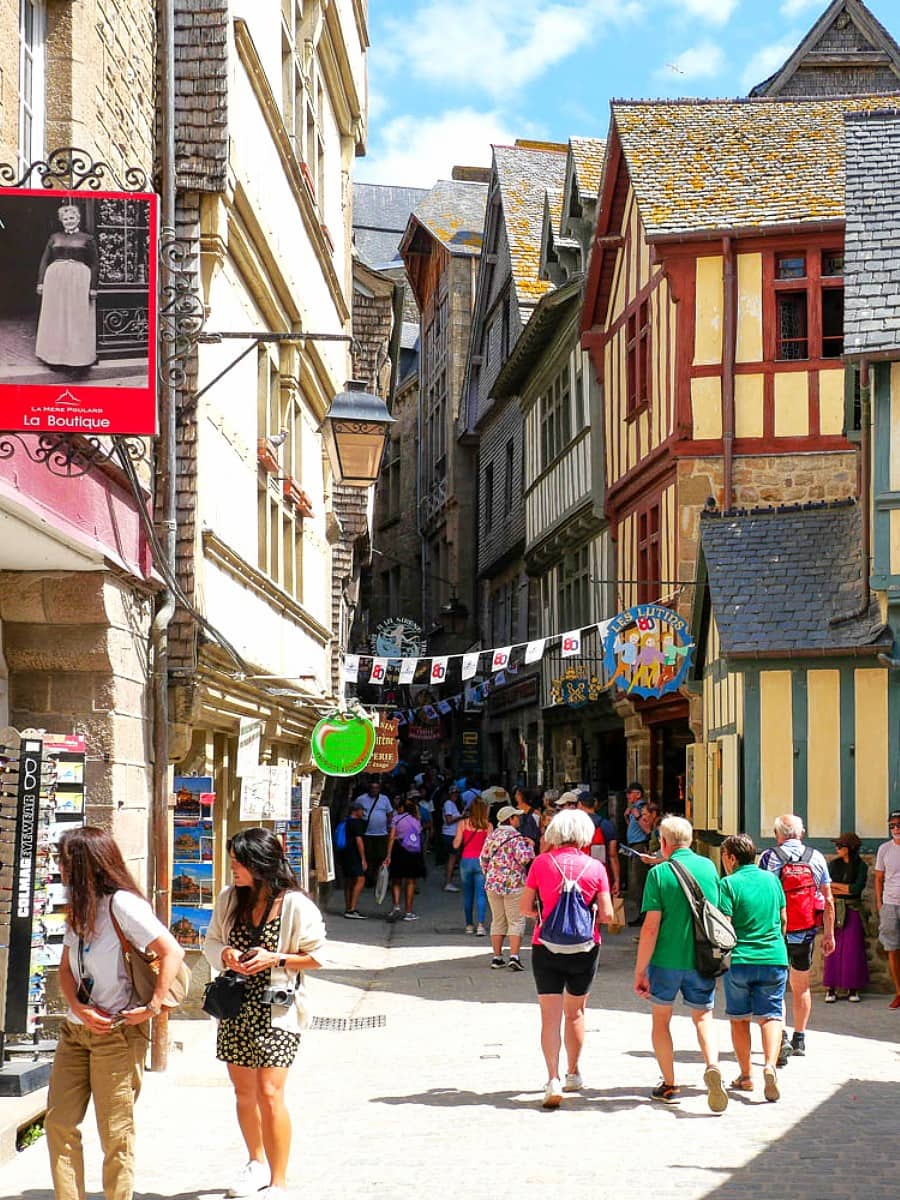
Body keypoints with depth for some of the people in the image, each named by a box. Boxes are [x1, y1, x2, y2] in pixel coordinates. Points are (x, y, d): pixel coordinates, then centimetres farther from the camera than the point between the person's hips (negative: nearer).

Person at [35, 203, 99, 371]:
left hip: (79, 281, -3)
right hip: (55, 279, 3)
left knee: (78, 319, -3)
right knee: (55, 319, 4)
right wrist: (41, 281, 1)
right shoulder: (54, 238, 13)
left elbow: (95, 265, 2)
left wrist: (93, 287, -7)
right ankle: (55, 358, 9)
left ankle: (79, 359, 0)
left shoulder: (87, 239, 6)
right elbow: (44, 261, 12)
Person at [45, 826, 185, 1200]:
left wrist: (152, 1007, -20)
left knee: (115, 1133, 0)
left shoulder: (121, 903, -14)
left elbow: (172, 952, -20)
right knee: (58, 1122, 5)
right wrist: (79, 1007, -5)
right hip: (75, 1029, 8)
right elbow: (66, 967, 14)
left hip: (116, 1033, -8)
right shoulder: (78, 908, 14)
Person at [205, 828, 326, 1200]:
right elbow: (211, 943, 12)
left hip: (276, 1010, -6)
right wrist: (225, 953, -10)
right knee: (243, 1091, 16)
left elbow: (316, 956, -7)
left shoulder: (296, 906, -12)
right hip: (235, 1007, 6)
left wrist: (275, 958, -19)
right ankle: (257, 1163, 39)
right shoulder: (229, 899, 3)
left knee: (269, 1093, -12)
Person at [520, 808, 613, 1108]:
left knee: (550, 1016, 0)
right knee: (575, 1013, 19)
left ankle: (553, 1079, -14)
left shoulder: (541, 863, -5)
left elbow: (524, 907, -3)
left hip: (546, 948, -1)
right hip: (584, 948, 1)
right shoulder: (595, 867, -5)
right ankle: (573, 1074, 32)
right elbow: (607, 915, -5)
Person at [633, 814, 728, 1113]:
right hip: (702, 959, 3)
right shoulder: (708, 867, 3)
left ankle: (669, 1086, 18)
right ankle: (712, 1066, -12)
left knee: (661, 1018, 16)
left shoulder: (659, 873, -11)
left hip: (666, 959, -3)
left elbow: (651, 928, -14)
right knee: (703, 1016, 15)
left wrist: (639, 970, -9)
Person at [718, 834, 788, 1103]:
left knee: (739, 1018, 12)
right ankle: (770, 1064, -20)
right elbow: (783, 919, 15)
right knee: (770, 1015, 3)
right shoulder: (771, 879, 7)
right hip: (774, 959, 3)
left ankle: (745, 1076, 17)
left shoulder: (729, 883, -7)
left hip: (739, 960, -2)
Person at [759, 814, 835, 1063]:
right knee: (801, 985, 18)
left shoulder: (769, 857, -7)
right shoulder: (816, 858, 1)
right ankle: (800, 1040, 26)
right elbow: (828, 900, 4)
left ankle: (779, 1037, -15)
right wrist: (829, 934, 13)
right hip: (807, 933, 3)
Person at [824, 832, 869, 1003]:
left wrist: (835, 885, -5)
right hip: (835, 910, 1)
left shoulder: (860, 865, 1)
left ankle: (853, 989, 5)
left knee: (853, 949, -2)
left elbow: (858, 888, -11)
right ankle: (831, 988, 1)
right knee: (833, 949, -2)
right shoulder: (833, 864, 7)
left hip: (853, 911, -1)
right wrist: (847, 890, -10)